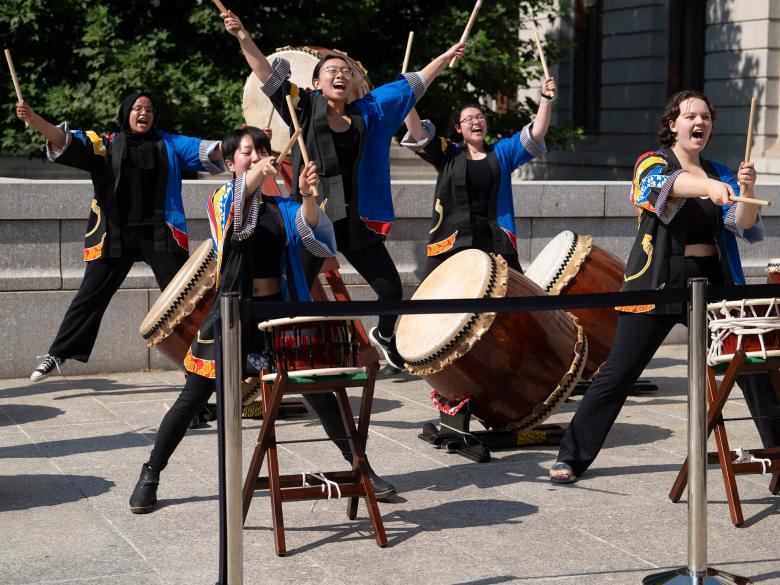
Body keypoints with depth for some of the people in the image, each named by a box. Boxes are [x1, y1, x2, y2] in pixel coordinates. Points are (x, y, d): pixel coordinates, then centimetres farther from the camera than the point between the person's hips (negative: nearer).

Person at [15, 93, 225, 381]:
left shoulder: (169, 145, 12)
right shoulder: (105, 145, 8)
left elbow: (205, 150, 4)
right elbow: (67, 141, -2)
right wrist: (33, 119, -17)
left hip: (160, 235, 1)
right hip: (114, 236, -1)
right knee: (90, 296, 2)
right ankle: (56, 355, 8)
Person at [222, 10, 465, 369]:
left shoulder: (367, 111, 9)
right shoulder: (305, 108, 1)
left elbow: (412, 85, 18)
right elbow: (268, 74, -5)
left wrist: (446, 57, 24)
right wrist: (243, 37, -15)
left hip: (358, 221, 3)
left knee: (391, 289, 9)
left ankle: (384, 337, 39)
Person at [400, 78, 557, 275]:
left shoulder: (501, 152, 16)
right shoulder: (447, 154, 11)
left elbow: (536, 134, 10)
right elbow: (418, 133, 1)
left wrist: (546, 99, -1)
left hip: (495, 242, 2)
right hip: (450, 242, -1)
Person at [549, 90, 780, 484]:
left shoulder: (720, 173, 12)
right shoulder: (652, 164, -3)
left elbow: (743, 225, 0)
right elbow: (669, 185, -28)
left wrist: (747, 190, -20)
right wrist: (709, 187, -49)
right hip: (657, 286, -4)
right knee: (618, 374, -6)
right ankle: (572, 457, 1)